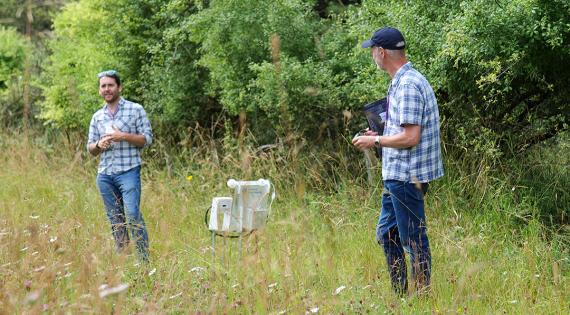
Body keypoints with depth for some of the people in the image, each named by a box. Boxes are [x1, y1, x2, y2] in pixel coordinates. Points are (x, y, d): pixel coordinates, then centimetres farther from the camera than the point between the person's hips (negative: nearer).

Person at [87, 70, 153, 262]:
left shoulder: (135, 110, 2)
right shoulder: (97, 117, 15)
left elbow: (147, 139, -2)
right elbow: (90, 148, 17)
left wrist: (123, 136, -15)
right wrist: (99, 145, -6)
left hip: (128, 172, -5)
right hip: (104, 174, 5)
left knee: (132, 215, -17)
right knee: (115, 220, 7)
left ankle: (144, 260, -13)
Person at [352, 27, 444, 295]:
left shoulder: (408, 86, -19)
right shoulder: (403, 81, 13)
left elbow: (410, 137, -24)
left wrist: (375, 141, -13)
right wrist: (381, 135, 16)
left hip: (406, 176, -11)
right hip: (397, 175, 11)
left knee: (413, 241, -1)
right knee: (386, 234, 17)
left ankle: (423, 296, 8)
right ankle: (400, 296, 24)